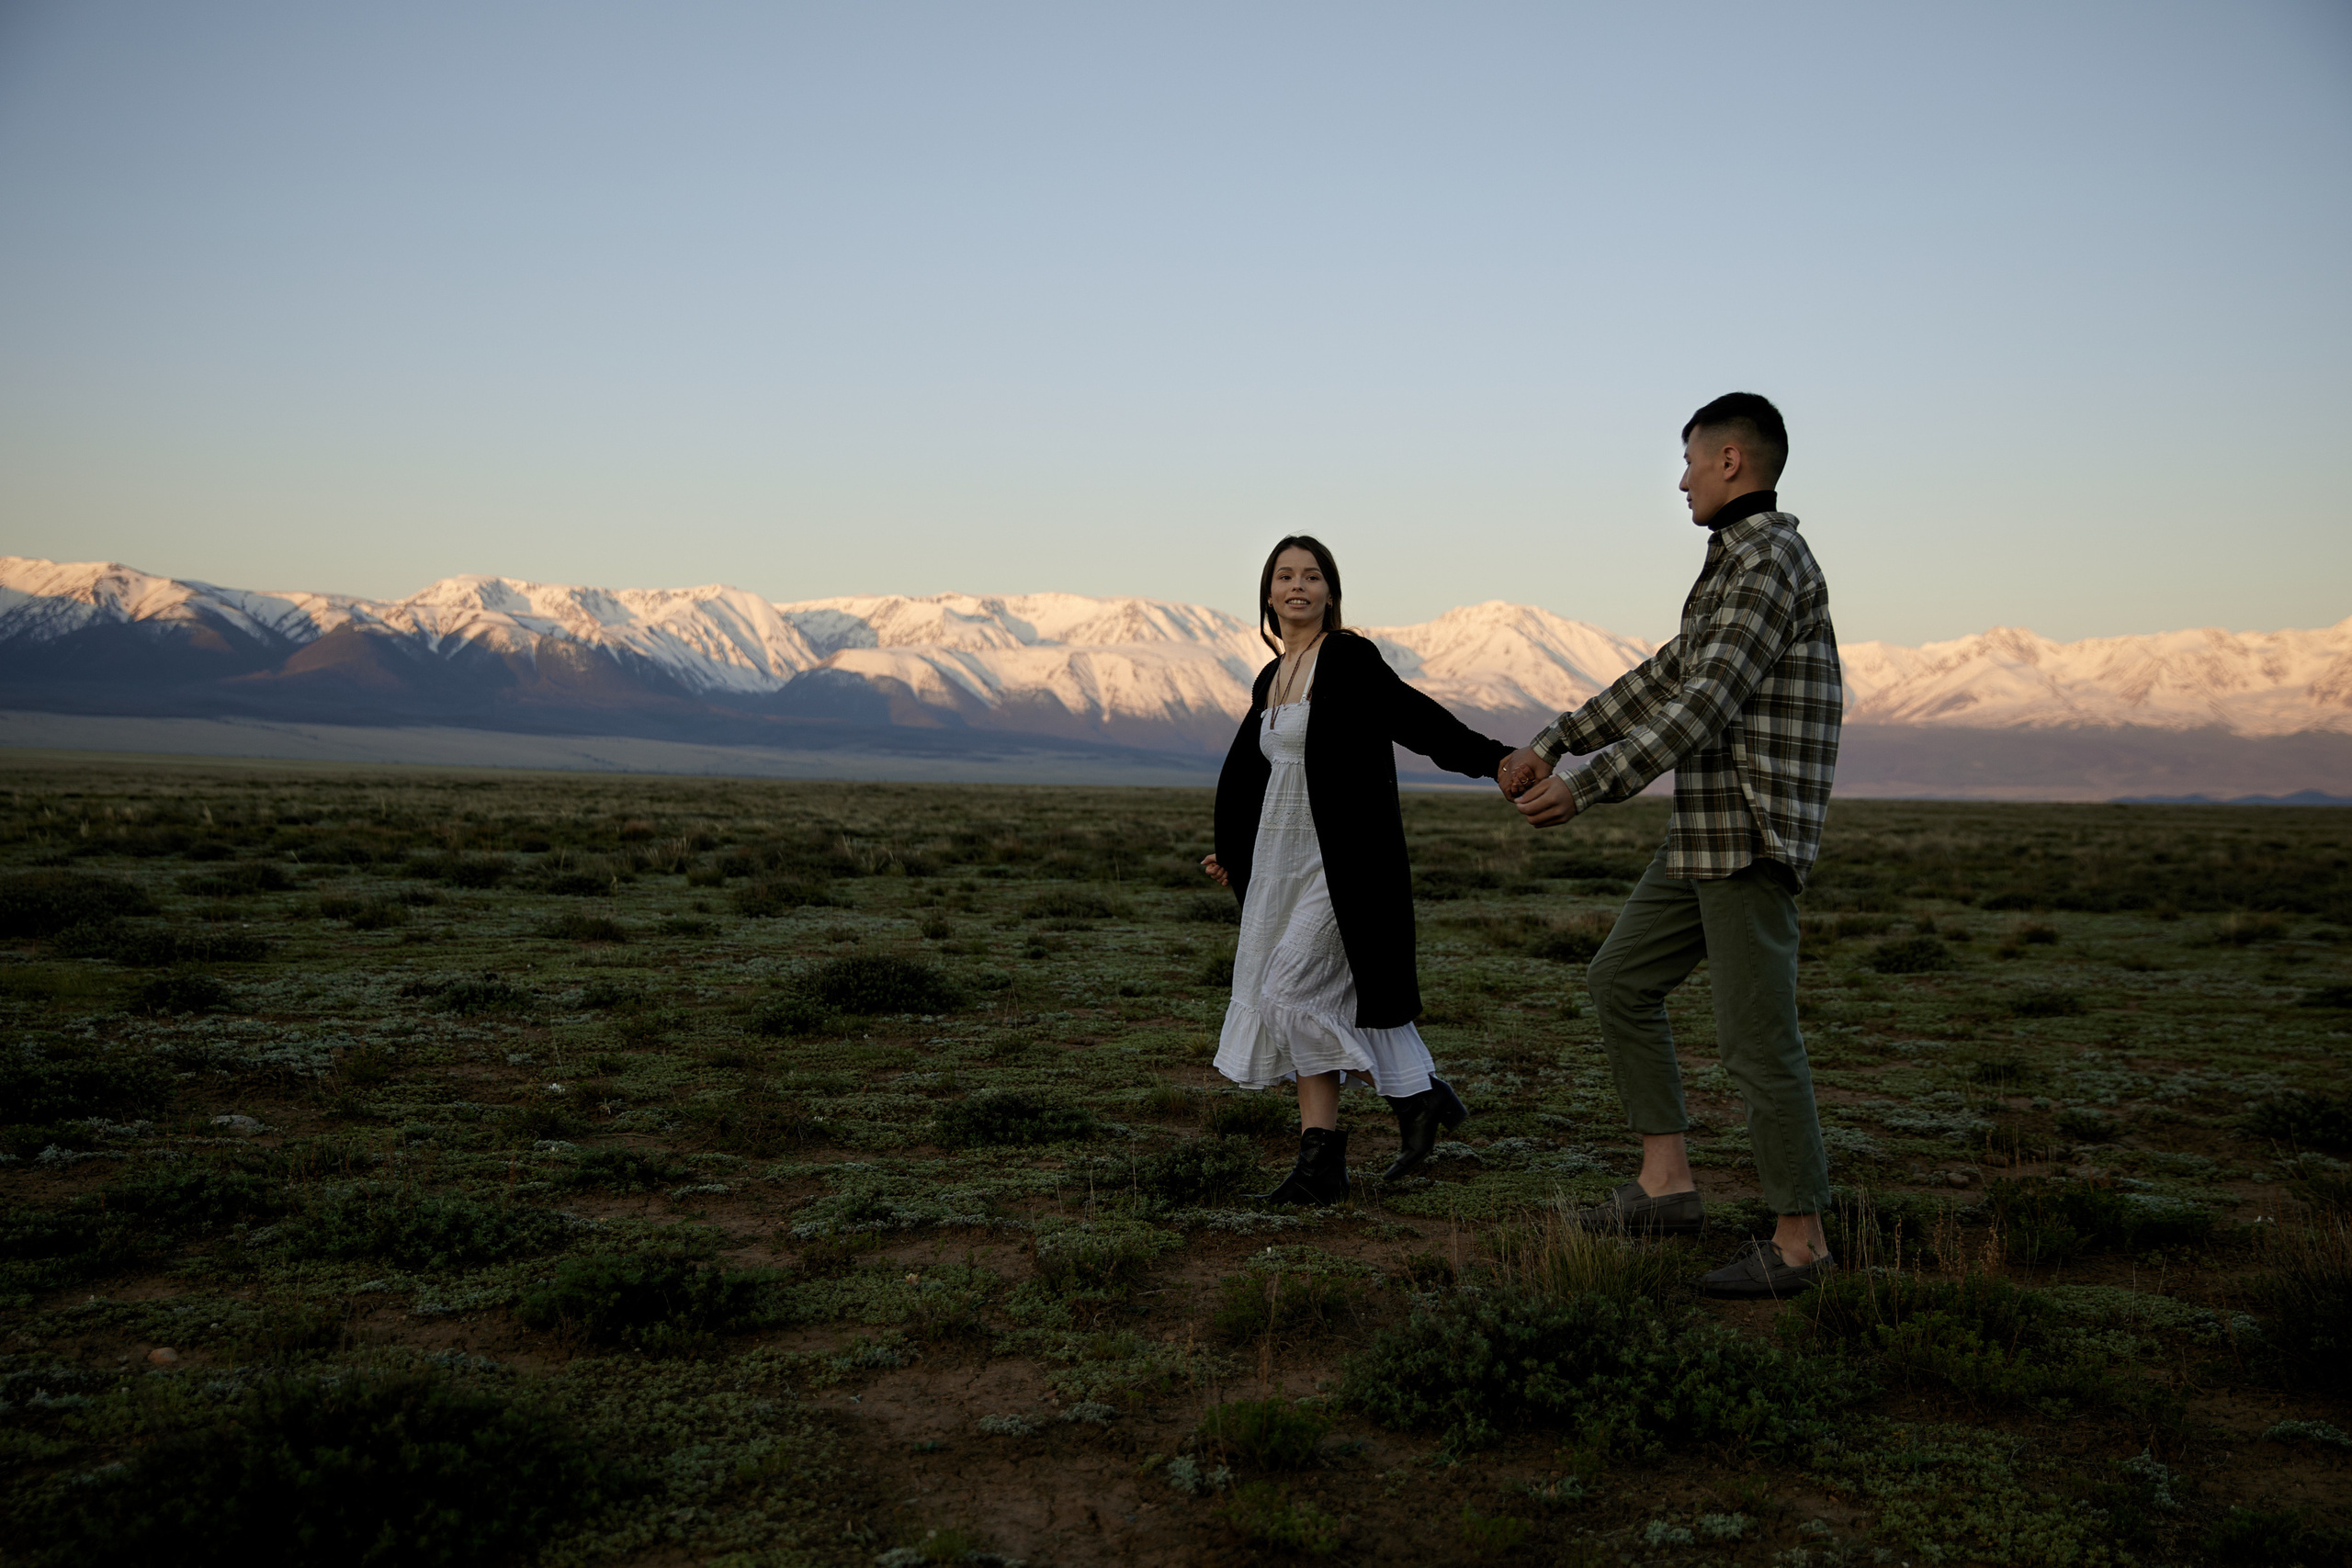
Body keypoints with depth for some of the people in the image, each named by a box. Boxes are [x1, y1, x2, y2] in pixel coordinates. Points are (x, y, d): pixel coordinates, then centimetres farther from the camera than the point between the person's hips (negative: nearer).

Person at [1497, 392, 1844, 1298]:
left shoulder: (1770, 560, -15)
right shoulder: (1736, 560, 18)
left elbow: (1703, 705, -23)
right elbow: (1664, 677, 22)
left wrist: (1586, 788, -25)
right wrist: (1551, 743, 20)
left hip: (1752, 840, -10)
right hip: (1704, 834, 10)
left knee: (1756, 1038, -4)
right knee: (1621, 980, 13)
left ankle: (1800, 1239, 8)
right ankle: (1666, 1183, 17)